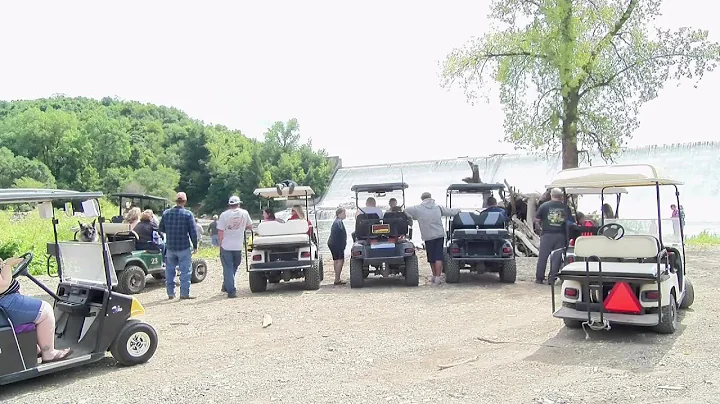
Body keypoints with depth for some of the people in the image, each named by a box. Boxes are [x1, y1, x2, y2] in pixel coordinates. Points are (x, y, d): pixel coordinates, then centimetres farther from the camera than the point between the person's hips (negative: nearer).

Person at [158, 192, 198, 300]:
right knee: (185, 271, 2)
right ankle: (184, 293, 2)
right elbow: (193, 232, -9)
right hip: (184, 247, -4)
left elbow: (161, 229, 9)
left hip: (170, 247, 4)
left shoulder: (166, 213, 1)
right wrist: (195, 246, -1)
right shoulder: (188, 214, -10)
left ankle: (170, 293, 19)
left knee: (170, 270, 14)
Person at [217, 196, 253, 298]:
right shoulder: (244, 213, 0)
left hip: (226, 246, -2)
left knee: (228, 268, 4)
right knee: (234, 267, 19)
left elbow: (220, 232, -8)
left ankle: (231, 290, 1)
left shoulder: (224, 215, -7)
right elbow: (250, 226, 11)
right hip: (238, 246, 2)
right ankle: (226, 286, 26)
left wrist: (220, 243, 5)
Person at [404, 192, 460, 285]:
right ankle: (437, 278, -7)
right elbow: (450, 211, 17)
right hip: (439, 235, 1)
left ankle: (434, 276, 23)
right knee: (438, 257, -1)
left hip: (428, 236, -1)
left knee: (432, 258, 11)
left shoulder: (418, 209, 0)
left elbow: (406, 211, 4)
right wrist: (458, 211, 36)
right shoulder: (438, 207, 8)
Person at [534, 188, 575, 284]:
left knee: (543, 257, 5)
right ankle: (552, 278, 7)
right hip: (560, 235, 1)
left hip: (547, 234, -1)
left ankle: (539, 278, 8)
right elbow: (570, 221, 0)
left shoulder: (544, 205, -2)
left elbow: (537, 219, 2)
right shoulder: (565, 207, 1)